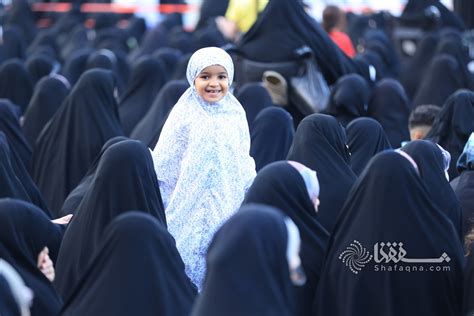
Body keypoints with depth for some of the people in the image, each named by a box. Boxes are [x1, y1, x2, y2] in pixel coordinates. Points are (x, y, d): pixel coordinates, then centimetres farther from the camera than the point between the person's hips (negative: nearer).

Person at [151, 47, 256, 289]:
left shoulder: (235, 114, 5)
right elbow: (163, 161, 0)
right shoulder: (185, 114, -4)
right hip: (190, 203, -2)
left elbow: (244, 161, 14)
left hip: (228, 203, 3)